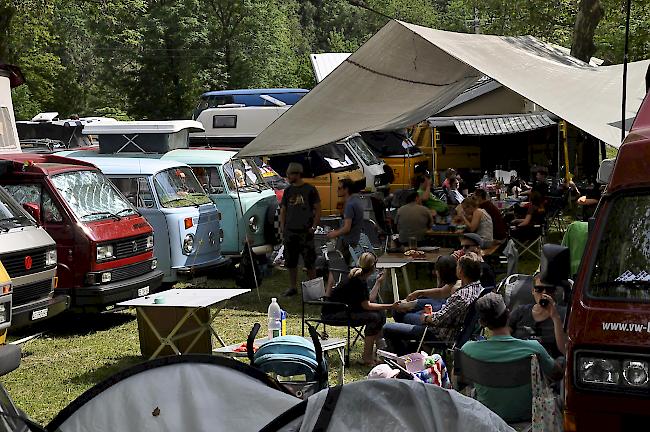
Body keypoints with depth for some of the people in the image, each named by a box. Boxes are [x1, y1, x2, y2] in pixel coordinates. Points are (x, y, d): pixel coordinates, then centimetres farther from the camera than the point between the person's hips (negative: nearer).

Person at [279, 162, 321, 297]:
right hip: (290, 232, 5)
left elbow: (318, 209, -1)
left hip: (305, 231, -5)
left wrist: (313, 227, -9)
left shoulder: (310, 190, -3)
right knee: (291, 262, 9)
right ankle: (292, 288, 20)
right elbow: (283, 210, 15)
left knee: (309, 263, -1)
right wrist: (282, 228, 5)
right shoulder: (288, 191, 11)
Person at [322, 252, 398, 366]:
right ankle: (367, 359, -18)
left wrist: (378, 283, 19)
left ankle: (374, 352, 4)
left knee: (380, 314, 3)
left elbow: (369, 299, 8)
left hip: (345, 308, 10)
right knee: (374, 317, -22)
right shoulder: (357, 281, -22)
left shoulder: (361, 278, 7)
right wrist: (389, 306, -23)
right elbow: (366, 305, -21)